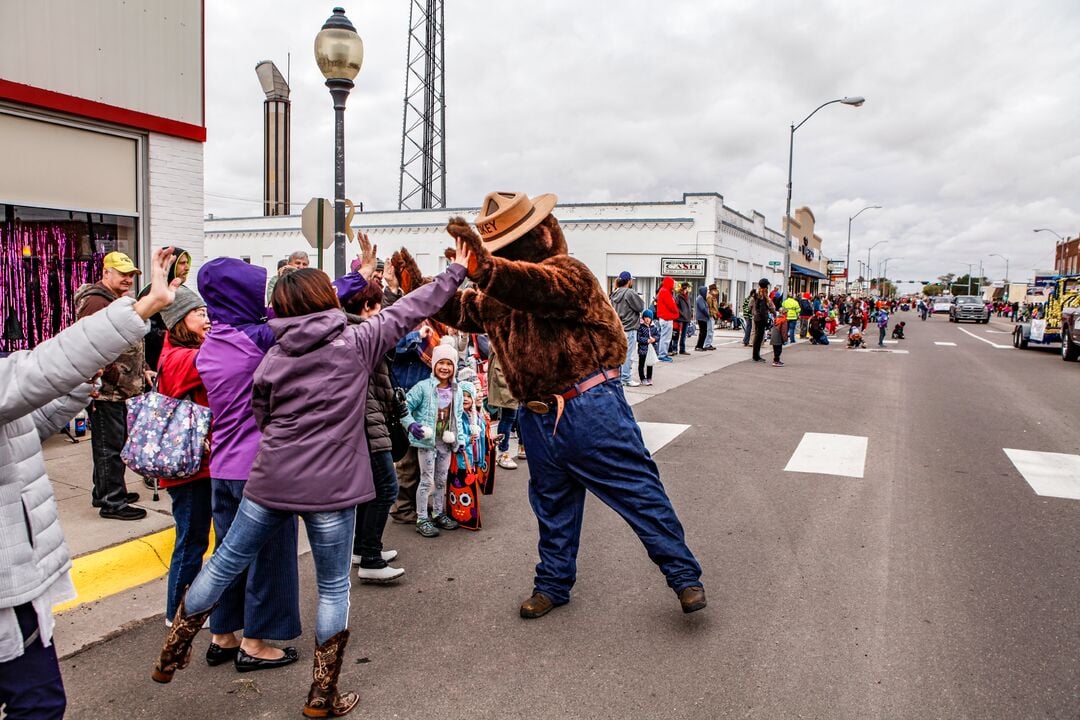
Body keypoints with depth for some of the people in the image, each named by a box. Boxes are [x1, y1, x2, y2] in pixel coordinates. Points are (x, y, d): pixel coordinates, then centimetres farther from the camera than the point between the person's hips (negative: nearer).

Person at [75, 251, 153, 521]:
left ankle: (104, 493, 32)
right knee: (110, 446, -3)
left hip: (119, 389, 11)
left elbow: (131, 346, 27)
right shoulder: (97, 303, -15)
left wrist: (142, 370, 19)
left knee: (112, 444, 19)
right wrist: (115, 377, -22)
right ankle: (112, 502, 5)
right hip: (105, 389, -11)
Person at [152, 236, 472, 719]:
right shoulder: (355, 343, -6)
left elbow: (261, 418, 11)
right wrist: (457, 270, 10)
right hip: (329, 486, -3)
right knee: (333, 587, 11)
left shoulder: (273, 358, 3)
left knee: (225, 562, 20)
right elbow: (410, 310, 0)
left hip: (270, 480, 4)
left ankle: (170, 655, 36)